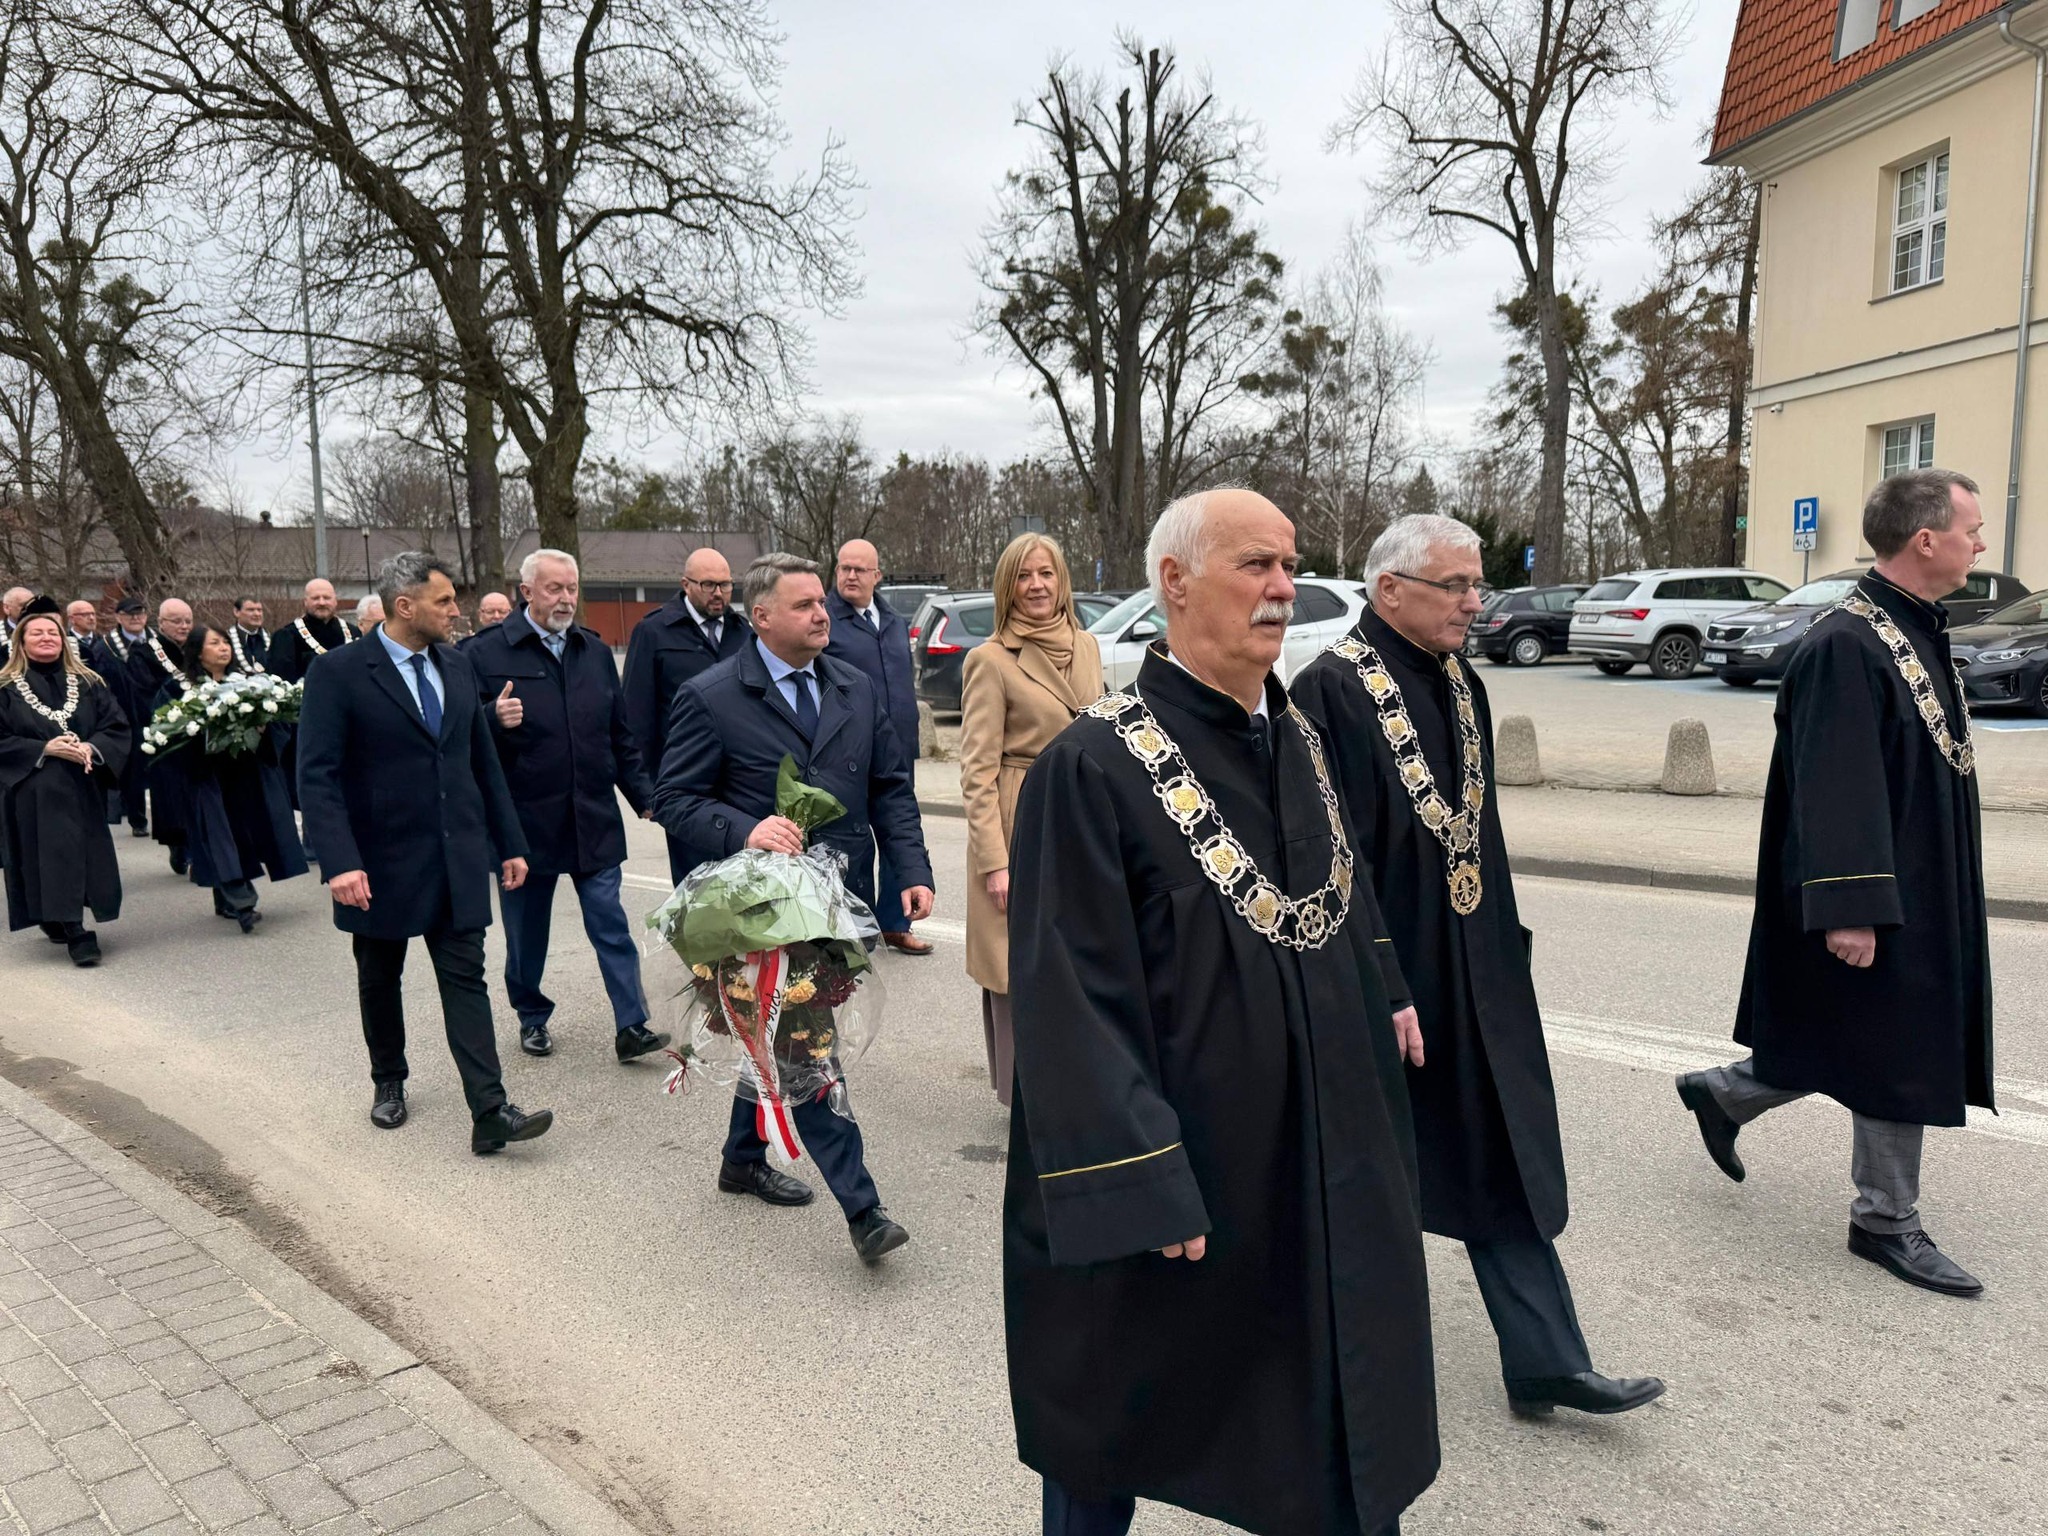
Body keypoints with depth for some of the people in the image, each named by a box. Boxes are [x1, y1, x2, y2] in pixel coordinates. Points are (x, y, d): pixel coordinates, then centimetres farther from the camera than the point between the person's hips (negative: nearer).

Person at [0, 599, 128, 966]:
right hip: (34, 792, -3)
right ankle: (75, 935, -7)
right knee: (54, 857, -7)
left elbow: (116, 725, 2)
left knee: (84, 854, 4)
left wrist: (91, 748, -16)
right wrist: (45, 749, -16)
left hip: (84, 787, 3)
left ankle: (59, 920, 22)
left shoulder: (88, 683, 9)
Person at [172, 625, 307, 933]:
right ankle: (243, 904, -13)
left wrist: (261, 728, -13)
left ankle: (227, 901, 18)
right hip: (210, 777, -3)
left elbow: (272, 714, 6)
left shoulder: (249, 680, 9)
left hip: (251, 773, 3)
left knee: (244, 835, 5)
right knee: (223, 837, -10)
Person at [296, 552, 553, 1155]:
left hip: (458, 858, 3)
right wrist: (340, 862, -24)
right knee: (380, 980, 15)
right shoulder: (339, 672, -10)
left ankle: (490, 1113, -4)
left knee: (466, 980, -1)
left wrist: (509, 844, 9)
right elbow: (317, 775, -14)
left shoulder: (456, 666, 7)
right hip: (383, 861, -3)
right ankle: (388, 1082, 37)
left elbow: (484, 762, 11)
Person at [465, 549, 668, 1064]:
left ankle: (632, 1026, 3)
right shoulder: (486, 653, -4)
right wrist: (494, 719, -26)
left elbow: (619, 734, 15)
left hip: (594, 820, 3)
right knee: (526, 932, 12)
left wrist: (643, 795, 11)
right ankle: (532, 1019, 29)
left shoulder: (596, 651, 10)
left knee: (612, 926, 0)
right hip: (525, 821, -2)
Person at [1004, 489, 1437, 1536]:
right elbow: (1070, 998, -20)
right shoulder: (1092, 769, -19)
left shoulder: (1298, 741, 4)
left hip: (1316, 1163, 7)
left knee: (1341, 1442, 21)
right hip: (1171, 1166, -6)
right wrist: (1134, 1189, -21)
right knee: (1111, 1449, 16)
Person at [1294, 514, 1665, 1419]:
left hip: (1471, 976, 7)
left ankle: (1545, 1364, 19)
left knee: (1504, 1164, 10)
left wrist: (1502, 955, 16)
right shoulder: (1332, 691, -18)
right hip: (1379, 972, -7)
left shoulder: (1460, 685, 8)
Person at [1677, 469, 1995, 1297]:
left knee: (1893, 1050, 18)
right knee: (1895, 1058, 3)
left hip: (1919, 890, 10)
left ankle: (1723, 1093, 32)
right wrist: (1849, 909, -26)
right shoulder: (1846, 646, -22)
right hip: (1875, 897, -10)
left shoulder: (1917, 631, 9)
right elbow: (1833, 789, -26)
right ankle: (1887, 1223, 21)